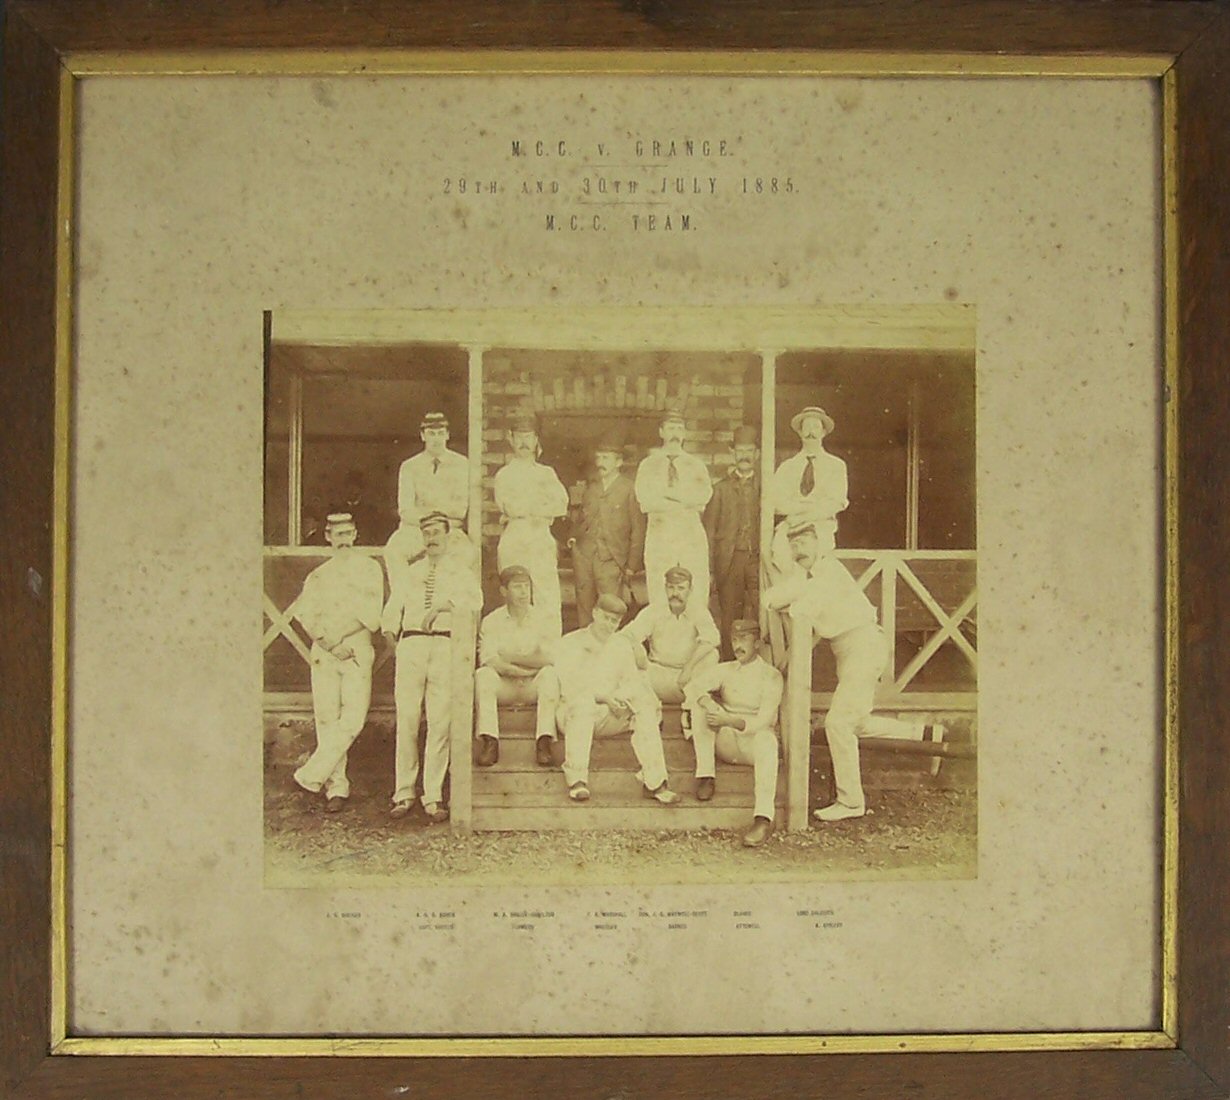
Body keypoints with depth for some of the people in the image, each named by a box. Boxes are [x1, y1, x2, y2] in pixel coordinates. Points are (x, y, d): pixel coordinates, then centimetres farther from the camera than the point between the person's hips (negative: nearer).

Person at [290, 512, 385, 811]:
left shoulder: (370, 569, 10)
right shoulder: (319, 575, 17)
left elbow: (372, 616, 1)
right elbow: (306, 616, 5)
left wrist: (338, 633, -9)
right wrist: (331, 644, -10)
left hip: (358, 650, -2)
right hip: (324, 651, 2)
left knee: (353, 718, -14)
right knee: (327, 719, -4)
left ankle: (312, 775, -9)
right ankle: (336, 786, -1)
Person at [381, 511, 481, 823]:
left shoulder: (460, 569, 15)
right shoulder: (409, 572, 23)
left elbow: (475, 599, -3)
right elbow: (393, 608, 15)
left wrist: (445, 603, -16)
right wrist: (390, 628, -4)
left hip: (445, 645, -2)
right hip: (411, 643, 2)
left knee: (439, 722, -6)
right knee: (406, 720, -3)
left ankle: (433, 797, -3)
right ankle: (404, 794, 2)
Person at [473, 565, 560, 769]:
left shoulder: (543, 619, 5)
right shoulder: (492, 621, 4)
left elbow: (550, 659, -8)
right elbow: (488, 661, -11)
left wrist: (509, 657, -10)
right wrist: (524, 670, -20)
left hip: (534, 685, 0)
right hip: (503, 686, 0)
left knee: (550, 674, -30)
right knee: (482, 674, -29)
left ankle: (544, 742, -40)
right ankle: (489, 742, -38)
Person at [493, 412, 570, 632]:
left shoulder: (546, 473, 17)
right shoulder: (504, 475, 9)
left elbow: (562, 504, 2)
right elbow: (511, 507, -7)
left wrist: (527, 508, -7)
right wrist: (544, 504, -1)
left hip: (543, 540, 2)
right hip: (514, 539, -2)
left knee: (549, 602, -6)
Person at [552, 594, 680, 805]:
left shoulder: (622, 645, 20)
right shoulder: (569, 644, 5)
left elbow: (632, 681, 10)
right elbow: (569, 687, -7)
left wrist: (618, 697, -15)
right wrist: (603, 697, -21)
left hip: (611, 716, 3)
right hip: (574, 713, -3)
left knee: (645, 708, -24)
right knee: (583, 701, -38)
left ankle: (654, 782, -31)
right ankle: (577, 780, -44)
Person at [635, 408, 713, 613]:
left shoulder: (696, 465, 15)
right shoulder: (648, 465, 12)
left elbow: (704, 495, -4)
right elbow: (645, 500, -5)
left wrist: (666, 492, -7)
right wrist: (687, 504, -7)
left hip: (692, 536, 1)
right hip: (659, 536, -1)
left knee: (695, 602, -5)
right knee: (659, 603, -5)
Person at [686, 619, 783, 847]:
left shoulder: (771, 676, -3)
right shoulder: (725, 670, 12)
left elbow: (763, 721, -16)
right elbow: (697, 686, -7)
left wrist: (728, 720, -32)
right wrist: (712, 706, -30)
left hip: (753, 742, -4)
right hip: (726, 744, 4)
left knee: (766, 737, -39)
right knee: (700, 705, -16)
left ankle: (764, 818, -54)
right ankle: (706, 776, -21)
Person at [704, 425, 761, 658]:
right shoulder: (721, 489, 12)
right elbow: (709, 531, 8)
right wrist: (709, 571, 1)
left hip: (758, 559, 0)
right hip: (729, 560, 0)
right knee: (729, 620, -1)